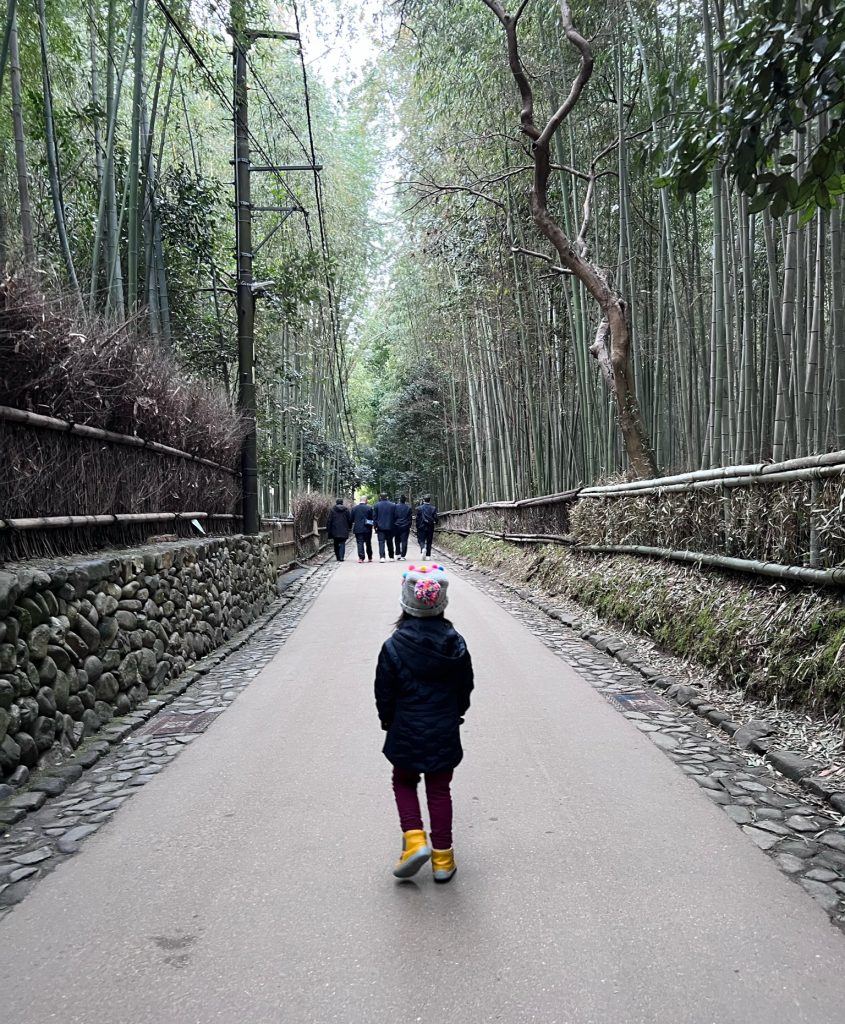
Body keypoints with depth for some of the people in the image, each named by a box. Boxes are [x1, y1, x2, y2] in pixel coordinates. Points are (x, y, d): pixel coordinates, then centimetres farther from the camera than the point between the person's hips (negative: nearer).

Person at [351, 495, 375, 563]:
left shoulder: (354, 508, 1)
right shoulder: (369, 508, -6)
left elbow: (352, 519, 5)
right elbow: (372, 518, -3)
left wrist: (353, 527, 18)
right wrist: (371, 525, 13)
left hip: (357, 529, 1)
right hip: (367, 529, 0)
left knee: (360, 543, -1)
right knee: (368, 543, 11)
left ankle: (361, 557, -12)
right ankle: (369, 557, 19)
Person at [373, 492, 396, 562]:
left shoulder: (377, 505, -2)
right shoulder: (392, 505, 2)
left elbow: (374, 517, -1)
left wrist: (376, 526, 4)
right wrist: (393, 526, 12)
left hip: (380, 527, -2)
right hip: (390, 527, 2)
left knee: (381, 542, -4)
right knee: (390, 542, 12)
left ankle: (382, 557, -17)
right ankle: (391, 557, 18)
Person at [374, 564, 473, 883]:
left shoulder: (393, 646, -17)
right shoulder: (456, 644, -8)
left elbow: (384, 695, -8)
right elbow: (466, 688, 3)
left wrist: (390, 723, 10)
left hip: (406, 734, -2)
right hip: (445, 735, 2)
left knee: (404, 784, 21)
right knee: (439, 791, 15)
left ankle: (415, 841, 5)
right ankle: (442, 858, 22)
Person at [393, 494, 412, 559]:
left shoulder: (395, 507, -4)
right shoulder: (408, 507, 2)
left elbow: (393, 517, -1)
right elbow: (410, 518, 5)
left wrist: (393, 525, 8)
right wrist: (409, 527, 12)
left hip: (397, 526, 0)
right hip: (405, 526, 0)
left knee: (397, 541, 12)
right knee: (404, 541, 0)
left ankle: (398, 554, 9)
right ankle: (403, 555, -4)